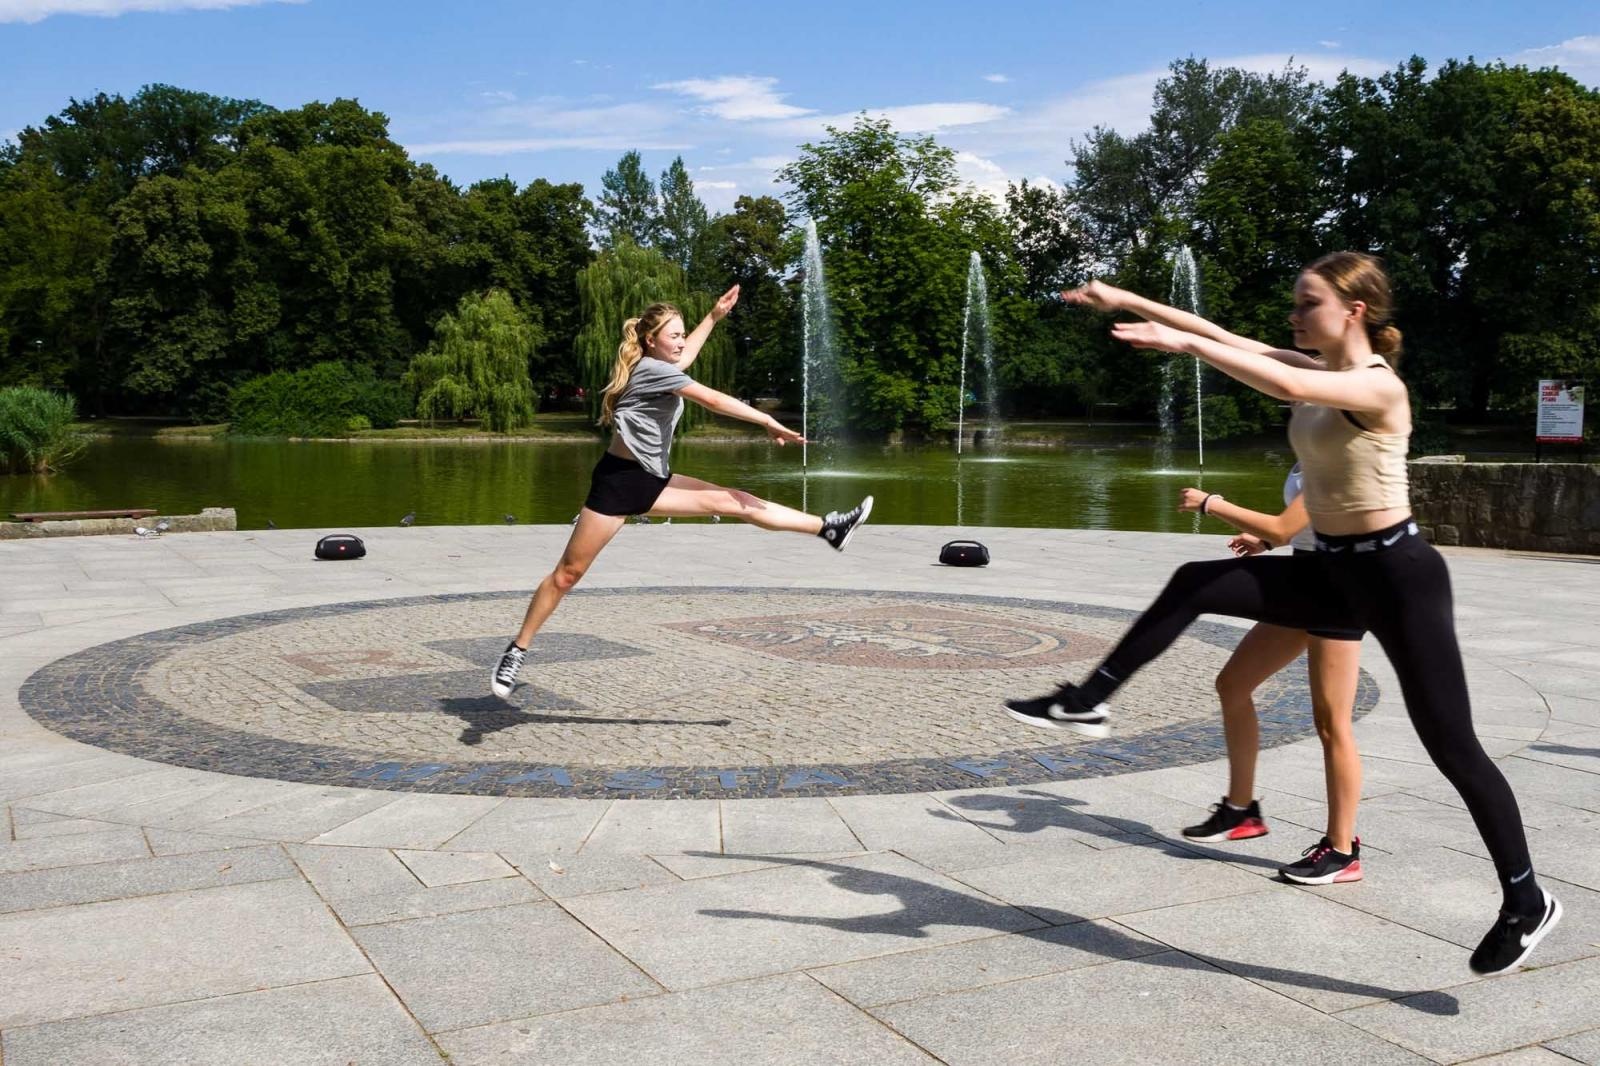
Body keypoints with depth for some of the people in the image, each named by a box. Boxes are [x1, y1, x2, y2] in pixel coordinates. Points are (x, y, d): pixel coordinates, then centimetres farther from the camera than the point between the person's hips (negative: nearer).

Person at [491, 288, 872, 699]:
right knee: (568, 573, -5)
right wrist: (769, 422, -10)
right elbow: (714, 400, -14)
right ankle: (516, 650, 3)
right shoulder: (650, 367, -13)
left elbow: (686, 354, 36)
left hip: (652, 481, 9)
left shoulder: (658, 366, 12)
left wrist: (715, 316, 36)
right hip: (618, 480, -9)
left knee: (732, 501, 0)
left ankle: (828, 527, 0)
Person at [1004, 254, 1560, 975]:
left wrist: (1183, 344, -37)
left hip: (1397, 576, -8)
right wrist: (1126, 299, 1)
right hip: (1334, 572, 8)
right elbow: (1225, 338, 5)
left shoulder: (1379, 387, -19)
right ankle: (1087, 702, 1)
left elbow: (1287, 387, -38)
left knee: (1450, 745, -1)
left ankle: (1527, 903, 15)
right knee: (1196, 585, -5)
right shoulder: (1315, 372, 6)